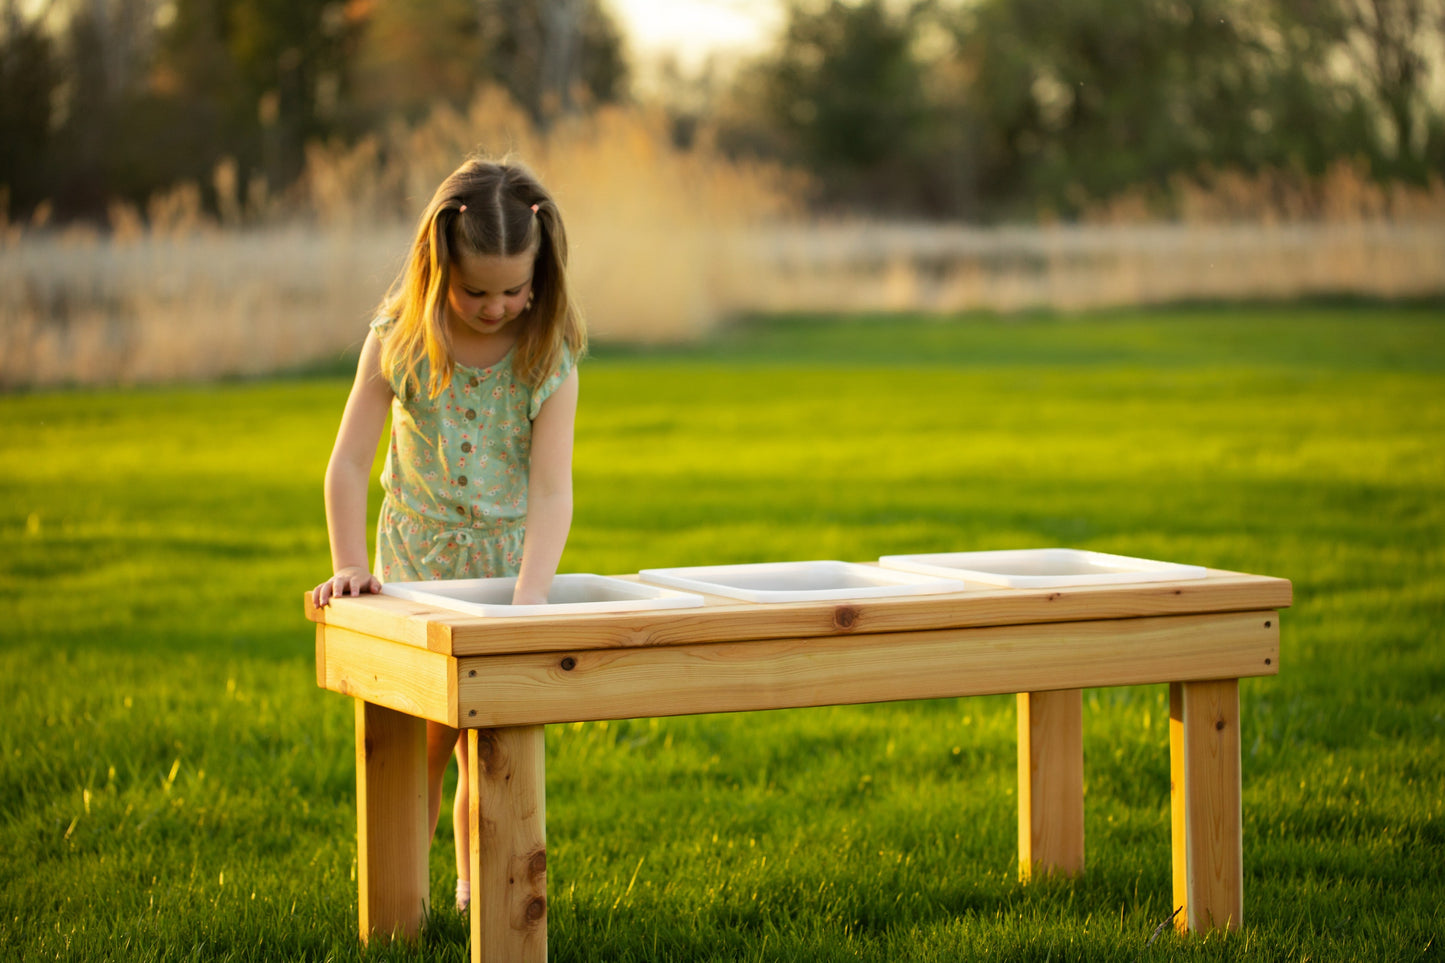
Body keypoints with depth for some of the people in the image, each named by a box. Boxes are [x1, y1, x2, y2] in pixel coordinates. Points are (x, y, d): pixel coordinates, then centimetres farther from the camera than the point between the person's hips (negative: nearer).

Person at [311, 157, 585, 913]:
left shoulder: (548, 357, -16)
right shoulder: (398, 339, -14)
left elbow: (551, 488, -23)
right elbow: (348, 463, -12)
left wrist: (530, 595, -34)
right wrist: (349, 566, -21)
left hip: (509, 559, 0)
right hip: (416, 560, 0)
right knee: (420, 747, 1)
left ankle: (479, 898, 19)